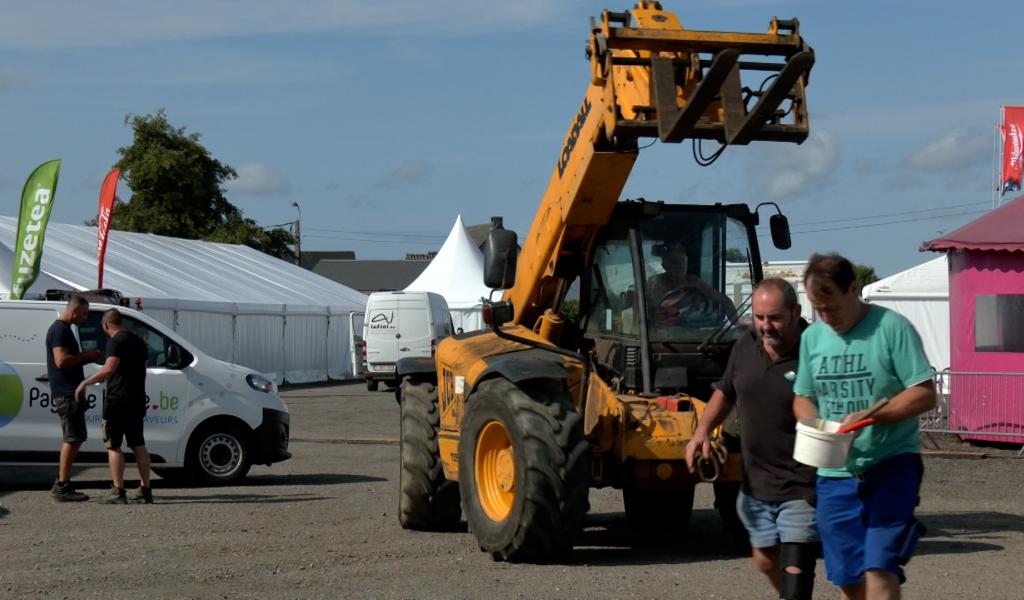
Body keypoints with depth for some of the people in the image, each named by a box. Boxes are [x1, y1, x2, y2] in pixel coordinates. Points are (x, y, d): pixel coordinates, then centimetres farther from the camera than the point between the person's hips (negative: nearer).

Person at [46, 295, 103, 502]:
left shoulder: (64, 329, 20)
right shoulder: (59, 330, -13)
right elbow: (61, 360, -23)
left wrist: (87, 357, 12)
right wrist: (86, 355, -13)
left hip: (70, 393, 11)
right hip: (66, 393, -11)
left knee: (73, 439, 12)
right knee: (73, 439, -11)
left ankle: (62, 486, 14)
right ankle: (62, 487, -10)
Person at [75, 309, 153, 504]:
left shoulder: (116, 341, -12)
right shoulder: (138, 341, 16)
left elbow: (109, 369, -25)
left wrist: (85, 383, -19)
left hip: (118, 400, -8)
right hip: (137, 400, 8)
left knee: (113, 446, -1)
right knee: (138, 445, 12)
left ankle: (118, 492, -4)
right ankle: (145, 490, 11)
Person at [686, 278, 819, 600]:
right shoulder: (746, 347, 3)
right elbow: (725, 393, 18)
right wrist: (703, 430, 4)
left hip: (802, 489, -7)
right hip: (756, 482, 7)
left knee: (795, 572, -10)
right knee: (765, 560, 21)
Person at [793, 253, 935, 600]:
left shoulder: (892, 328, -8)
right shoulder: (812, 337, 9)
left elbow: (925, 394, -11)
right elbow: (802, 398, 16)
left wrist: (871, 417, -23)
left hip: (891, 466, -5)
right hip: (835, 472, 5)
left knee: (879, 569, -16)